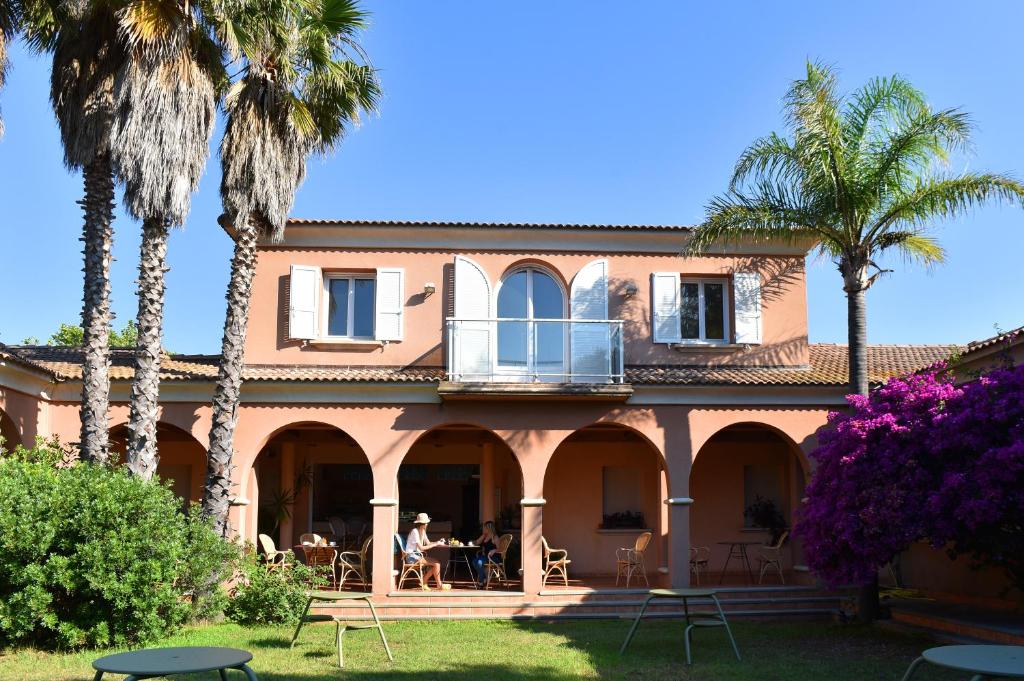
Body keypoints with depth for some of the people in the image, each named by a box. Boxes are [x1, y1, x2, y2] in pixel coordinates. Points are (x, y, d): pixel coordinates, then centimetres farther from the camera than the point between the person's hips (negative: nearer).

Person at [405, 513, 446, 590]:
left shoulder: (422, 531, 13)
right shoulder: (414, 532, -17)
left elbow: (428, 543, 9)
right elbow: (421, 548, -20)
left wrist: (438, 542, -8)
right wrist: (436, 544, -18)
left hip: (418, 555, 9)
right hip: (412, 556, -9)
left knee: (437, 562, -5)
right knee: (436, 563, -17)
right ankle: (439, 585, -6)